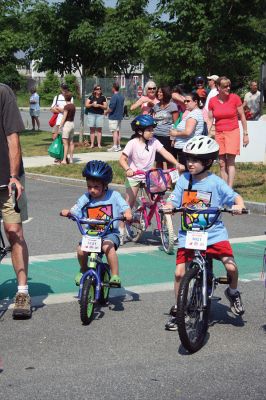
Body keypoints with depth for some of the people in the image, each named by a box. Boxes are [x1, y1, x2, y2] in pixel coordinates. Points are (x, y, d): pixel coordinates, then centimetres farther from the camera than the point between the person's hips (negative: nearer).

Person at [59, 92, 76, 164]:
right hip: (72, 124, 8)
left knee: (65, 143, -7)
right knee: (71, 143, 11)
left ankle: (64, 160, -7)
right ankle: (71, 159, 14)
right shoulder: (73, 106, 8)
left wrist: (60, 127, -12)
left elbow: (64, 118, -16)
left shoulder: (66, 106, -15)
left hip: (67, 124, -8)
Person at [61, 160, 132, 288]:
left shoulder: (114, 196, 0)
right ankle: (83, 270, 11)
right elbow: (75, 210, -3)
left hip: (110, 233, -3)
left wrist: (127, 214, -28)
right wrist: (67, 212, -25)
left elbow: (125, 207, -6)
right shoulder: (85, 198, 5)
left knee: (108, 246, -35)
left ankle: (115, 275, -22)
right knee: (81, 250, -22)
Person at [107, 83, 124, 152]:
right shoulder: (122, 97, 10)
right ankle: (118, 146, 18)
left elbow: (111, 108, -21)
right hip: (120, 116, 8)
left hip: (113, 117, -8)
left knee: (114, 131, -7)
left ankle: (115, 147, -7)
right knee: (118, 131, 14)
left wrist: (106, 112, -5)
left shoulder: (114, 97, -18)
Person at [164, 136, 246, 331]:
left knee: (231, 266, -15)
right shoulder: (184, 179, 2)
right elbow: (173, 200, 0)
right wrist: (167, 207, -22)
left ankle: (233, 292, 18)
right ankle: (177, 309, 17)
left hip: (214, 233, -2)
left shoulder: (215, 182, -5)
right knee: (180, 272, -5)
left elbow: (235, 197, -7)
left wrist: (239, 206, -28)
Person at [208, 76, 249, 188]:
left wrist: (245, 134, 2)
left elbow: (242, 116, 2)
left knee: (230, 160, -14)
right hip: (219, 133, 3)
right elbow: (210, 120, 9)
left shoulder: (235, 98, -5)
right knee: (222, 163, 3)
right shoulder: (212, 101, 1)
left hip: (232, 132, -3)